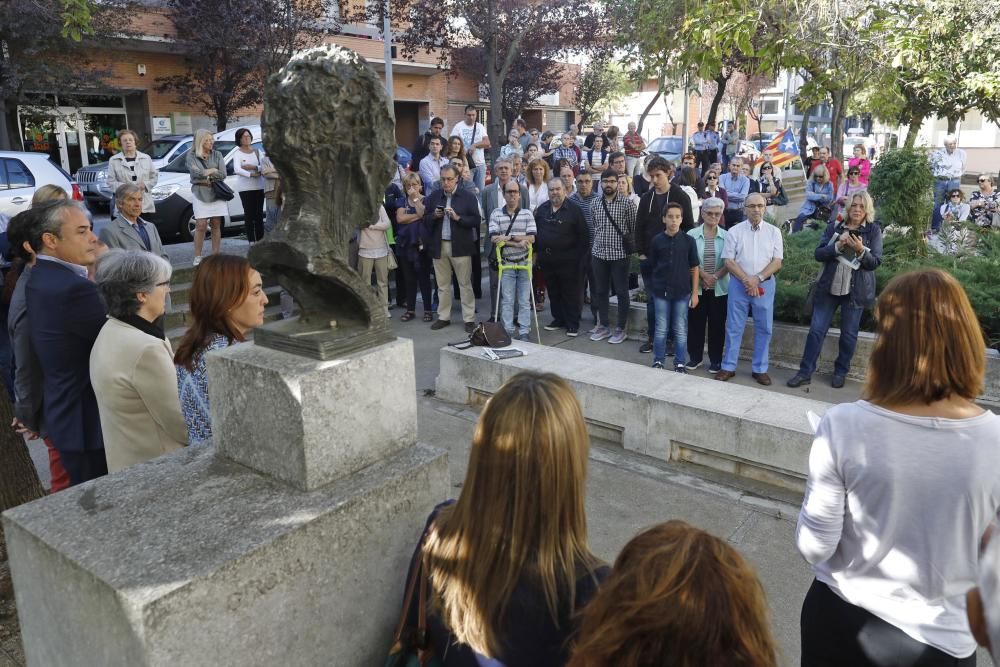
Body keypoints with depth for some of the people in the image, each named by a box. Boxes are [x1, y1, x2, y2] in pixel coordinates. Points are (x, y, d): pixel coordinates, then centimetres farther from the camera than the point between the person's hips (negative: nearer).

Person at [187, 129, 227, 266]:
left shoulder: (217, 155, 10)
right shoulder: (192, 155, 4)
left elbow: (223, 174, -1)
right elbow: (196, 173, -11)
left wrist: (206, 173, -9)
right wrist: (213, 170, -3)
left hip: (217, 193, 3)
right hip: (200, 193, -3)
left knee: (216, 225, 3)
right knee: (201, 225, -8)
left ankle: (215, 255, 8)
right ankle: (197, 257, -3)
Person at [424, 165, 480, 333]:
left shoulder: (468, 197, -1)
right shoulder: (433, 197, 9)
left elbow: (476, 221, -7)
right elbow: (425, 220, 9)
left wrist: (458, 217, -18)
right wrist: (434, 215, -11)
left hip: (460, 246, -3)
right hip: (439, 246, 3)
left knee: (465, 284, 0)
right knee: (442, 285, 10)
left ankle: (469, 319, 5)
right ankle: (443, 317, 20)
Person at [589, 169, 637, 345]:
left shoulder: (627, 203, -6)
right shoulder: (594, 204, 6)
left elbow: (634, 227, 0)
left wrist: (630, 246, 2)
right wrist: (598, 243, 14)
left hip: (619, 254, -4)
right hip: (599, 254, 4)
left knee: (621, 292, 3)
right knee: (600, 291, 11)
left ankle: (621, 329, 13)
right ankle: (603, 326, 22)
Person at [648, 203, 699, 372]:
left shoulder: (689, 241, -3)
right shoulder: (657, 240, -2)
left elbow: (694, 268, 1)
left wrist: (695, 292, -1)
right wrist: (657, 283, 6)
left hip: (682, 291, 0)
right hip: (661, 291, 0)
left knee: (680, 330, 7)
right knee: (661, 329, 8)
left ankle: (680, 363, 18)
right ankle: (658, 361, 19)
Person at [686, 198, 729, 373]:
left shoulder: (726, 236, 1)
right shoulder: (692, 235, 0)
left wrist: (715, 276, -17)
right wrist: (703, 275, -15)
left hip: (720, 288, 0)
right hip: (697, 287, 0)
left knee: (717, 324, 5)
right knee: (695, 322, 6)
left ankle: (715, 359, 16)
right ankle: (695, 357, 20)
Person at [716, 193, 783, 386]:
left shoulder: (774, 232, 4)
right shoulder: (734, 231, 1)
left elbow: (777, 262, -1)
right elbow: (729, 261, -3)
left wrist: (758, 278, -14)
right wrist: (746, 280, -13)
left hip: (765, 284, 1)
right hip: (739, 284, -1)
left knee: (763, 328, 6)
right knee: (734, 327, 4)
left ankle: (760, 369, 17)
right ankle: (728, 367, 14)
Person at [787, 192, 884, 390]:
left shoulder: (873, 230, 1)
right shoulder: (834, 227, 4)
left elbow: (876, 262, -5)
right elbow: (819, 254, -2)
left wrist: (861, 250, -23)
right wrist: (838, 245, -19)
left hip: (856, 291, -1)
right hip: (829, 288, 1)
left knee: (849, 334, 7)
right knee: (816, 329, 1)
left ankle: (840, 372, 23)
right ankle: (805, 372, 6)